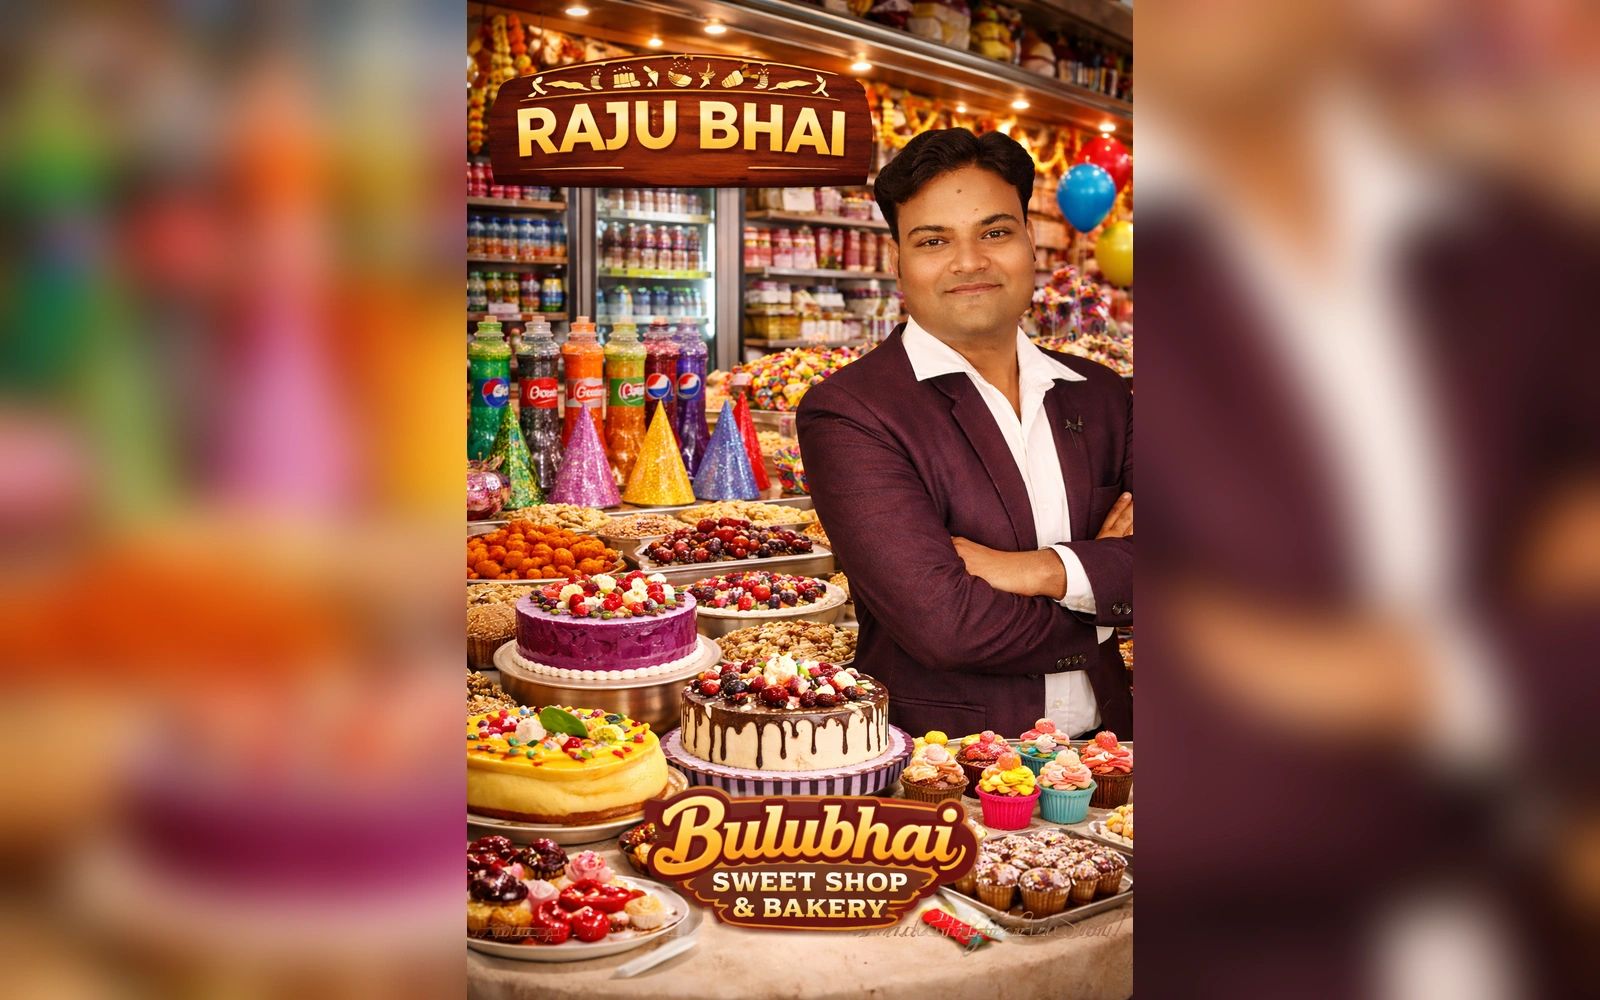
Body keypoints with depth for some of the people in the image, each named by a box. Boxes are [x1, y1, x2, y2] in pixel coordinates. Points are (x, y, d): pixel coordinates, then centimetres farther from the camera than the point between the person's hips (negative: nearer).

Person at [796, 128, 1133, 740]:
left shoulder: (1101, 396, 10)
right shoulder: (847, 413, -7)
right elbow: (945, 626, -17)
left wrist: (1043, 570, -13)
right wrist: (1102, 600, -2)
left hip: (1101, 754, 3)